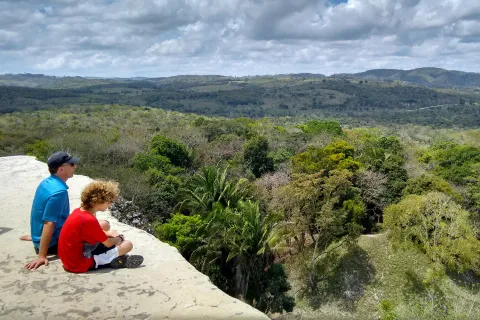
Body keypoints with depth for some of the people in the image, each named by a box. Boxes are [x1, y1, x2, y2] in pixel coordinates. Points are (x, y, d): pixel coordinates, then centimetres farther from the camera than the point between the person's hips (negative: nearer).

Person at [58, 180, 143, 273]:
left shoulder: (78, 211, 0)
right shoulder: (89, 220, -27)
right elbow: (108, 243, -14)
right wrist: (119, 238, 7)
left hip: (70, 257, 10)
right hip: (80, 264, -10)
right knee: (128, 244, -11)